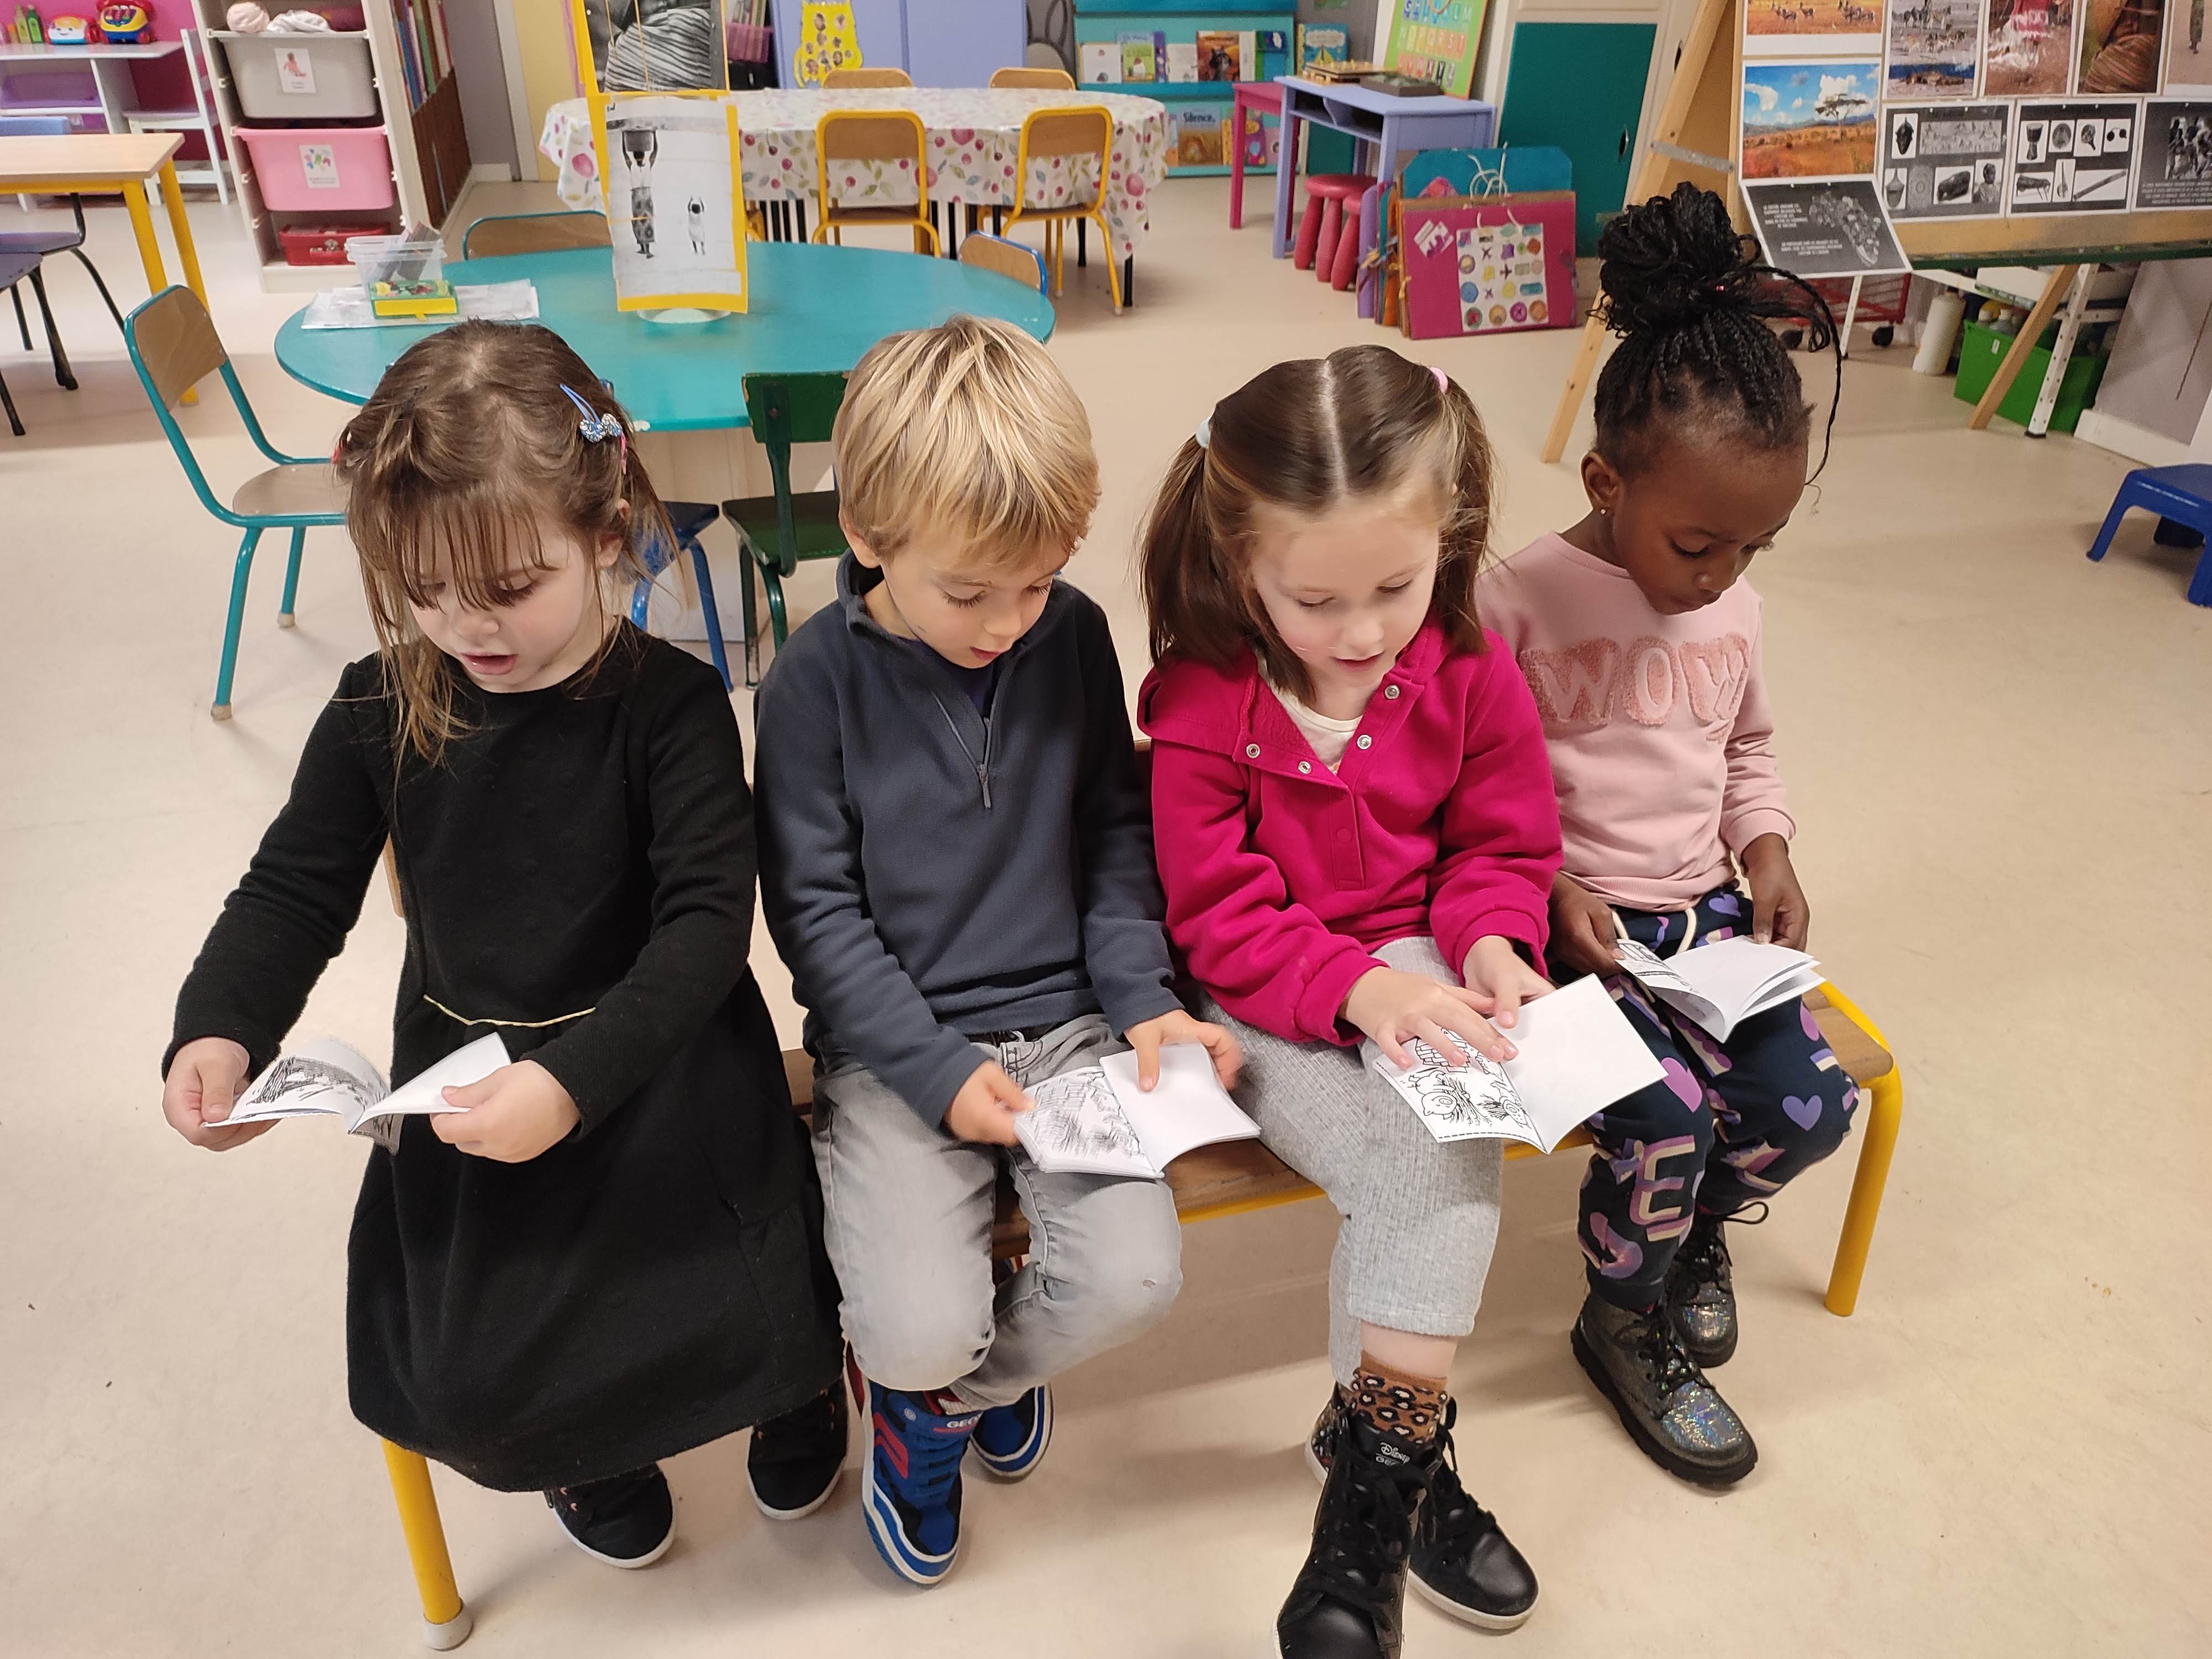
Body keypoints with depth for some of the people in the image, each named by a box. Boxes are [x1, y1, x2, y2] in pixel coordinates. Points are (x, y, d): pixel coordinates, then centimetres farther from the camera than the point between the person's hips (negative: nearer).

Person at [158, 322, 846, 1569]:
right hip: (464, 1075, 3)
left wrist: (576, 1079, -34)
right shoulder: (381, 710, -4)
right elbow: (296, 891, 4)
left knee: (749, 1330, -12)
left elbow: (707, 921, -21)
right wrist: (217, 1029, -15)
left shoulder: (670, 704, -16)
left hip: (658, 1066, -3)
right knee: (461, 1390, -8)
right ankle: (588, 1451, 31)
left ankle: (795, 1371, 29)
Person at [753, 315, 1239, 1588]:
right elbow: (815, 908, -8)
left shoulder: (1075, 635, -2)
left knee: (1135, 1280, -14)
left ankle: (944, 1395, 19)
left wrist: (1140, 995, -5)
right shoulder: (820, 676, -11)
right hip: (896, 1044, -3)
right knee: (921, 1330, -19)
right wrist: (939, 1072, -15)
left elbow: (1117, 832, 8)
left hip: (1063, 1019, 3)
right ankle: (923, 1375, 23)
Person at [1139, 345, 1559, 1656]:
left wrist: (1490, 943, -14)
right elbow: (1221, 922, -13)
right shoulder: (1202, 706, -15)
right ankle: (1406, 1449, -4)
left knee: (1450, 1153, -24)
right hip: (1267, 1006, -3)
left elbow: (1505, 845, 7)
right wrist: (1358, 990, -27)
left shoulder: (1469, 673, -5)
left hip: (1414, 970, 3)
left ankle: (1373, 1445, -6)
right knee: (1435, 1166, -23)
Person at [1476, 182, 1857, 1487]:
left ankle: (1696, 1224, 28)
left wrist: (1768, 850, 4)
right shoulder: (1518, 602, -15)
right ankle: (1630, 1325, 11)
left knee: (1811, 1104, -9)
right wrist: (1549, 891, -19)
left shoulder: (1731, 600, 5)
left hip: (1709, 908, 6)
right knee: (1670, 1115, -22)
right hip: (1573, 922, -6)